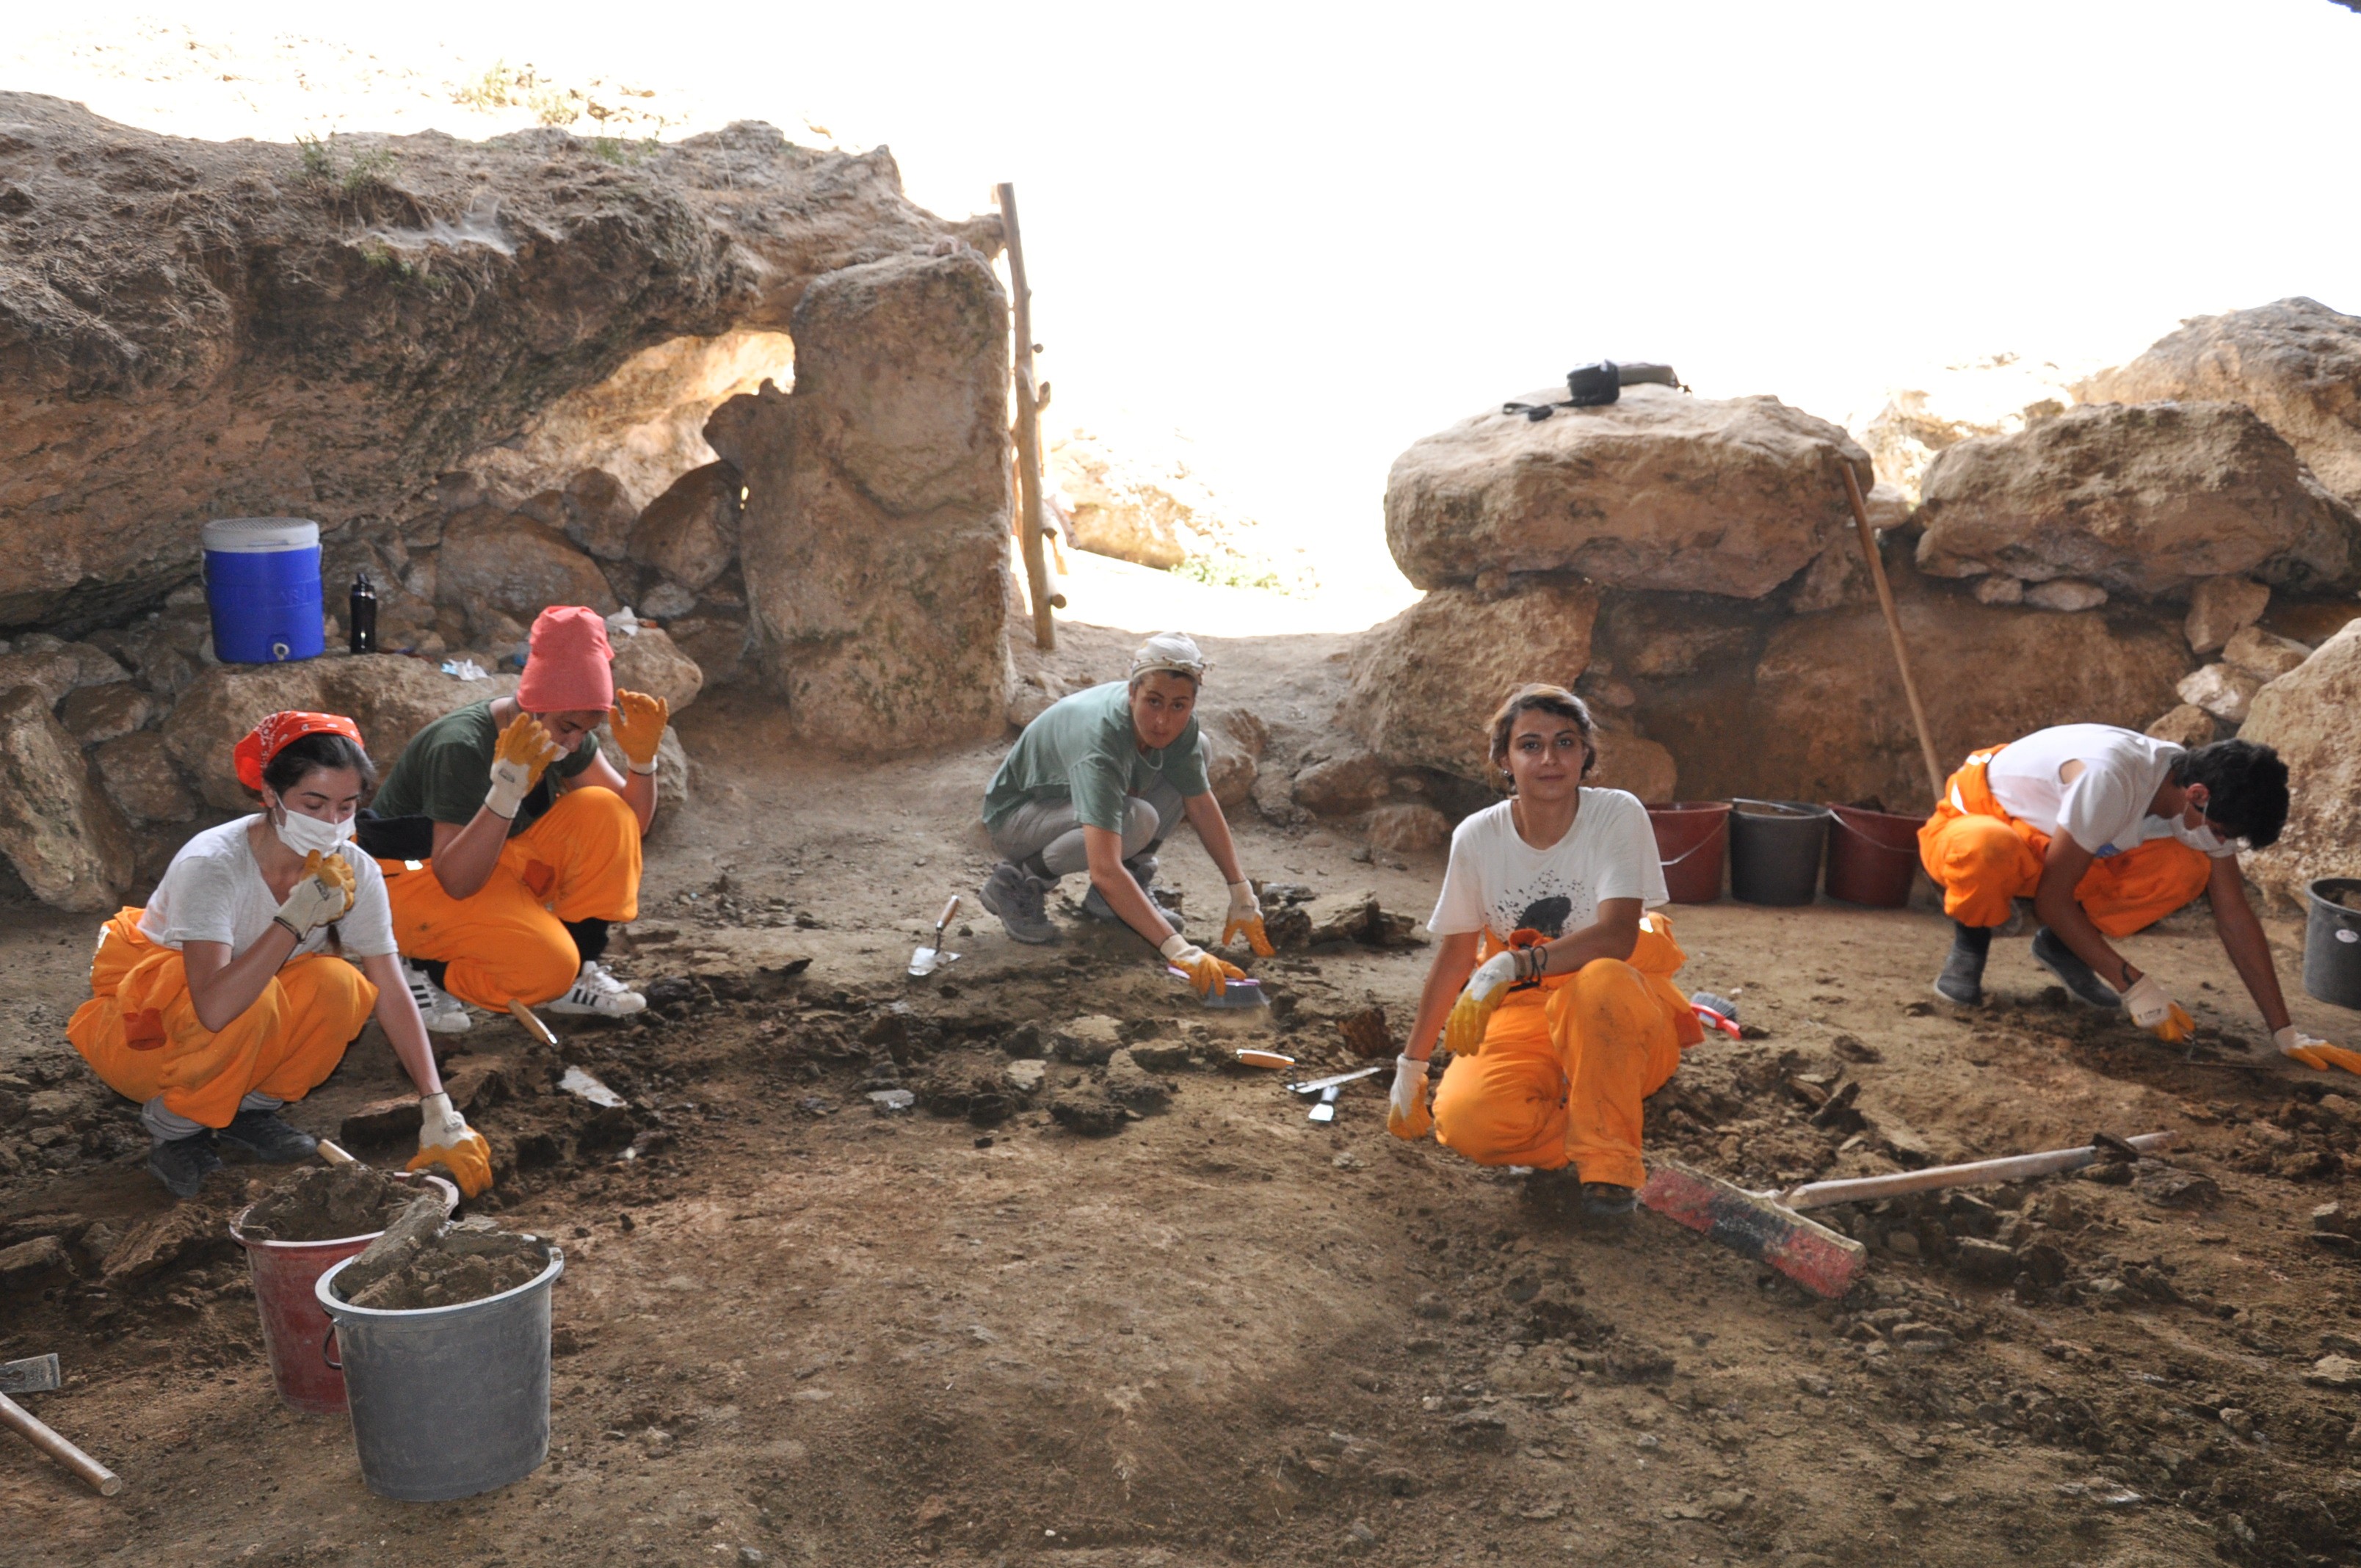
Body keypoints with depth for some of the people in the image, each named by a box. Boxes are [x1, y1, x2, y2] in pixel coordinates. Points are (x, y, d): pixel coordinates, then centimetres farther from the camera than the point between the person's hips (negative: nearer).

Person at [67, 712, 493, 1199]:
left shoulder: (353, 871, -15)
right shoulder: (211, 864, -30)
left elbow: (392, 994, -14)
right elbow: (215, 1009, -42)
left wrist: (438, 1111, -21)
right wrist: (299, 915, -43)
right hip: (144, 1030, -4)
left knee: (337, 985, -25)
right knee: (253, 999, -35)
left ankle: (252, 1108, 0)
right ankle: (175, 1125, -7)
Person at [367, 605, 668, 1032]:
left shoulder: (564, 732, -7)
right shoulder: (462, 747, -28)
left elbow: (630, 824, -1)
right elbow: (457, 882, -32)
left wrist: (642, 759, -21)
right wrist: (508, 790, -44)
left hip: (495, 864, 7)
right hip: (414, 875, -7)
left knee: (602, 812, -17)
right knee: (545, 966, -30)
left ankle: (577, 971, -7)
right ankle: (423, 972, -3)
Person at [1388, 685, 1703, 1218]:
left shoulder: (1617, 814, -12)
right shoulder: (1478, 838, -3)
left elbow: (1618, 935, -26)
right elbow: (1454, 955, 7)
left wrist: (1509, 966, -37)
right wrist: (1411, 1067, 10)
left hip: (1618, 1018, -2)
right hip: (1521, 1015, 3)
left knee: (1598, 982, -39)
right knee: (1464, 1120, -27)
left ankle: (1608, 1159, -17)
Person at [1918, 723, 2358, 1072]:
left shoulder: (2204, 800, -13)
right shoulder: (2108, 778, -36)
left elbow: (2236, 916, -6)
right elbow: (2052, 900, -30)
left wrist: (2285, 1033, -8)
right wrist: (2133, 985, -27)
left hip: (2047, 843, 6)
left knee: (2186, 869, -18)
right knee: (1989, 850, -45)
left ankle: (2060, 945, 3)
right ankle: (1970, 939, -11)